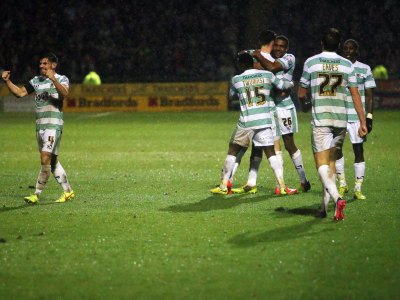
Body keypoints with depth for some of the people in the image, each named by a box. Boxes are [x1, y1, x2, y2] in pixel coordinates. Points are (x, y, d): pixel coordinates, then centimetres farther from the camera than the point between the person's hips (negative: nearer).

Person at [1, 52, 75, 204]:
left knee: (45, 159, -14)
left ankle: (37, 194, -13)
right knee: (52, 161, 9)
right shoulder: (36, 81, 16)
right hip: (39, 125, 7)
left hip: (54, 125, -7)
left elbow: (64, 93, -21)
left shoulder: (61, 79, -2)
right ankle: (68, 191, 18)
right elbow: (20, 92, 14)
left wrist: (53, 79, -34)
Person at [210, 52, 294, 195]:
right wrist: (291, 83, 39)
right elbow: (283, 85, 16)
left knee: (232, 151, 12)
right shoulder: (267, 75, 3)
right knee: (271, 153, 5)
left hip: (246, 122, -1)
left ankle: (223, 186, 13)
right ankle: (282, 186, -4)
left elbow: (231, 94, 20)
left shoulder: (236, 79, 1)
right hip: (265, 121, 1)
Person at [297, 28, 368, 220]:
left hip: (320, 119, -3)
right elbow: (355, 95, 3)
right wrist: (363, 123, 6)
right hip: (341, 119, 3)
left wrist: (305, 105, 30)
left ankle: (336, 197, -28)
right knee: (331, 161, 16)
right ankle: (324, 206, 17)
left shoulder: (311, 62, 0)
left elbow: (301, 93, 7)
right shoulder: (347, 65, 4)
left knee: (322, 163, -4)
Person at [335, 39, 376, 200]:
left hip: (357, 115, -2)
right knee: (336, 149, -2)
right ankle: (342, 185, 14)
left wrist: (369, 117, -4)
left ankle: (358, 189, 5)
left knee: (358, 150, -1)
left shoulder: (365, 69, 2)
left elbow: (369, 96, 3)